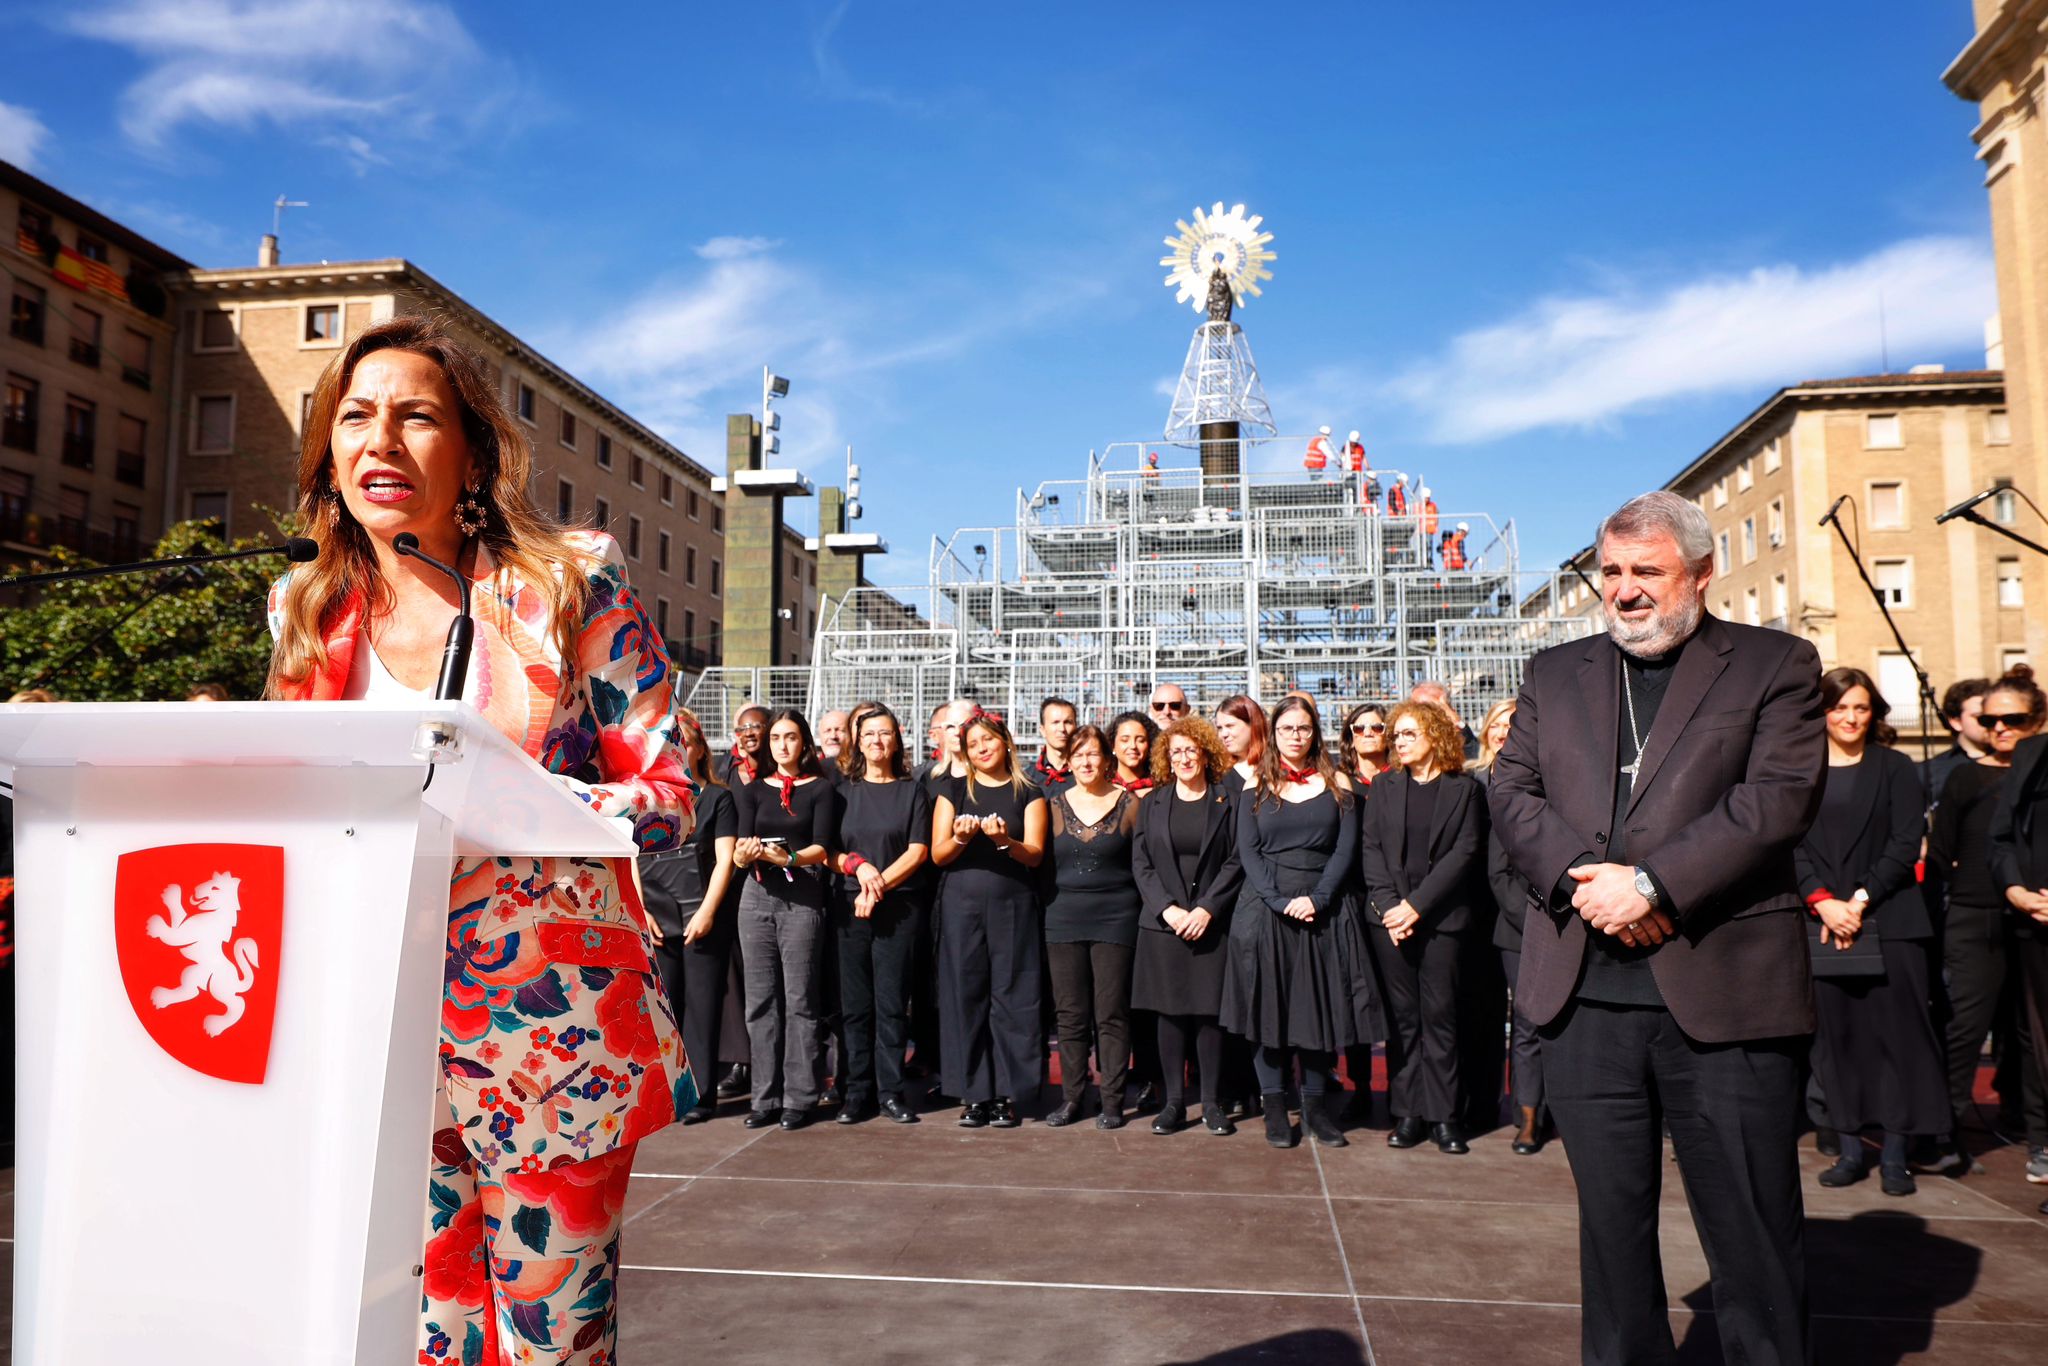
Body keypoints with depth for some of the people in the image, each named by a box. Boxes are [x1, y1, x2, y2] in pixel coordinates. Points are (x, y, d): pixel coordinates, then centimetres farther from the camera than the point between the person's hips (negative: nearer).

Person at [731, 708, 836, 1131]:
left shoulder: (820, 789, 7)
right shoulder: (753, 789, 15)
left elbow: (821, 847, -4)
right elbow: (742, 847, 4)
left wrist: (788, 857, -22)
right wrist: (745, 854, -19)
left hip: (802, 898, -3)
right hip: (757, 896, 3)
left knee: (800, 999, -4)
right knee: (761, 1000, 3)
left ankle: (799, 1097, 2)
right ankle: (766, 1096, 11)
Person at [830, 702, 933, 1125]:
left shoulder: (913, 791, 7)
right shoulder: (844, 791, 12)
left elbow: (918, 851, -1)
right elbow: (829, 851, 8)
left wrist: (880, 885, -12)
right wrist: (857, 865, -12)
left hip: (899, 908, -1)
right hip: (850, 908, 2)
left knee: (892, 1003, -1)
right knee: (855, 1005, 2)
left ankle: (891, 1092, 7)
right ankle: (856, 1093, 9)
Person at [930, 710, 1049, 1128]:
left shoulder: (1028, 795, 8)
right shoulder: (954, 792, 11)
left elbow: (1035, 854, -2)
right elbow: (938, 854, 4)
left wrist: (1004, 840, -21)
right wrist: (961, 838, -17)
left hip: (1013, 906, -1)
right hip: (961, 905, 1)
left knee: (1011, 996, -1)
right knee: (965, 995, 0)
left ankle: (1006, 1093, 6)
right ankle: (973, 1094, 8)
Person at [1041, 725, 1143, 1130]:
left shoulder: (1128, 803, 0)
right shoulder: (1055, 804, 7)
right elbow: (1041, 861, 12)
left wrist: (1141, 910, -2)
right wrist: (1049, 906, 5)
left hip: (1115, 918, -2)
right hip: (1064, 919, 3)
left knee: (1112, 1013, 0)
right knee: (1069, 1013, 6)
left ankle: (1112, 1100, 9)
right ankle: (1071, 1096, 16)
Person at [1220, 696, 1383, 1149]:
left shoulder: (1336, 784, 7)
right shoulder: (1256, 786, 6)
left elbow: (1346, 848, 1)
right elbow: (1248, 850, -1)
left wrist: (1317, 898, -13)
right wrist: (1281, 901, -13)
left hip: (1324, 909, 1)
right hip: (1266, 907, -1)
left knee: (1321, 1004, 4)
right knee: (1268, 1004, 0)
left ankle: (1316, 1102, 16)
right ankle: (1274, 1104, 10)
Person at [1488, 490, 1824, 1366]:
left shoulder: (1776, 666, 4)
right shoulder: (1555, 674, 14)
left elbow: (1779, 798, -9)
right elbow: (1511, 791, 5)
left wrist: (1649, 885, -16)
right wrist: (1585, 880, -12)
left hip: (1723, 989, -3)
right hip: (1587, 990, 3)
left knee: (1752, 1228, 6)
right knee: (1611, 1218, 15)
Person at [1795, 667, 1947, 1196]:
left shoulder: (1894, 768, 6)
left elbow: (1906, 844, -2)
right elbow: (1790, 846, 2)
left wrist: (1860, 900, -11)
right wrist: (1823, 902, -11)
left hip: (1888, 920, -1)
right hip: (1820, 921, 1)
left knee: (1894, 1030, -1)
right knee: (1835, 1033, 3)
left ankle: (1895, 1152, 8)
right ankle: (1850, 1148, 12)